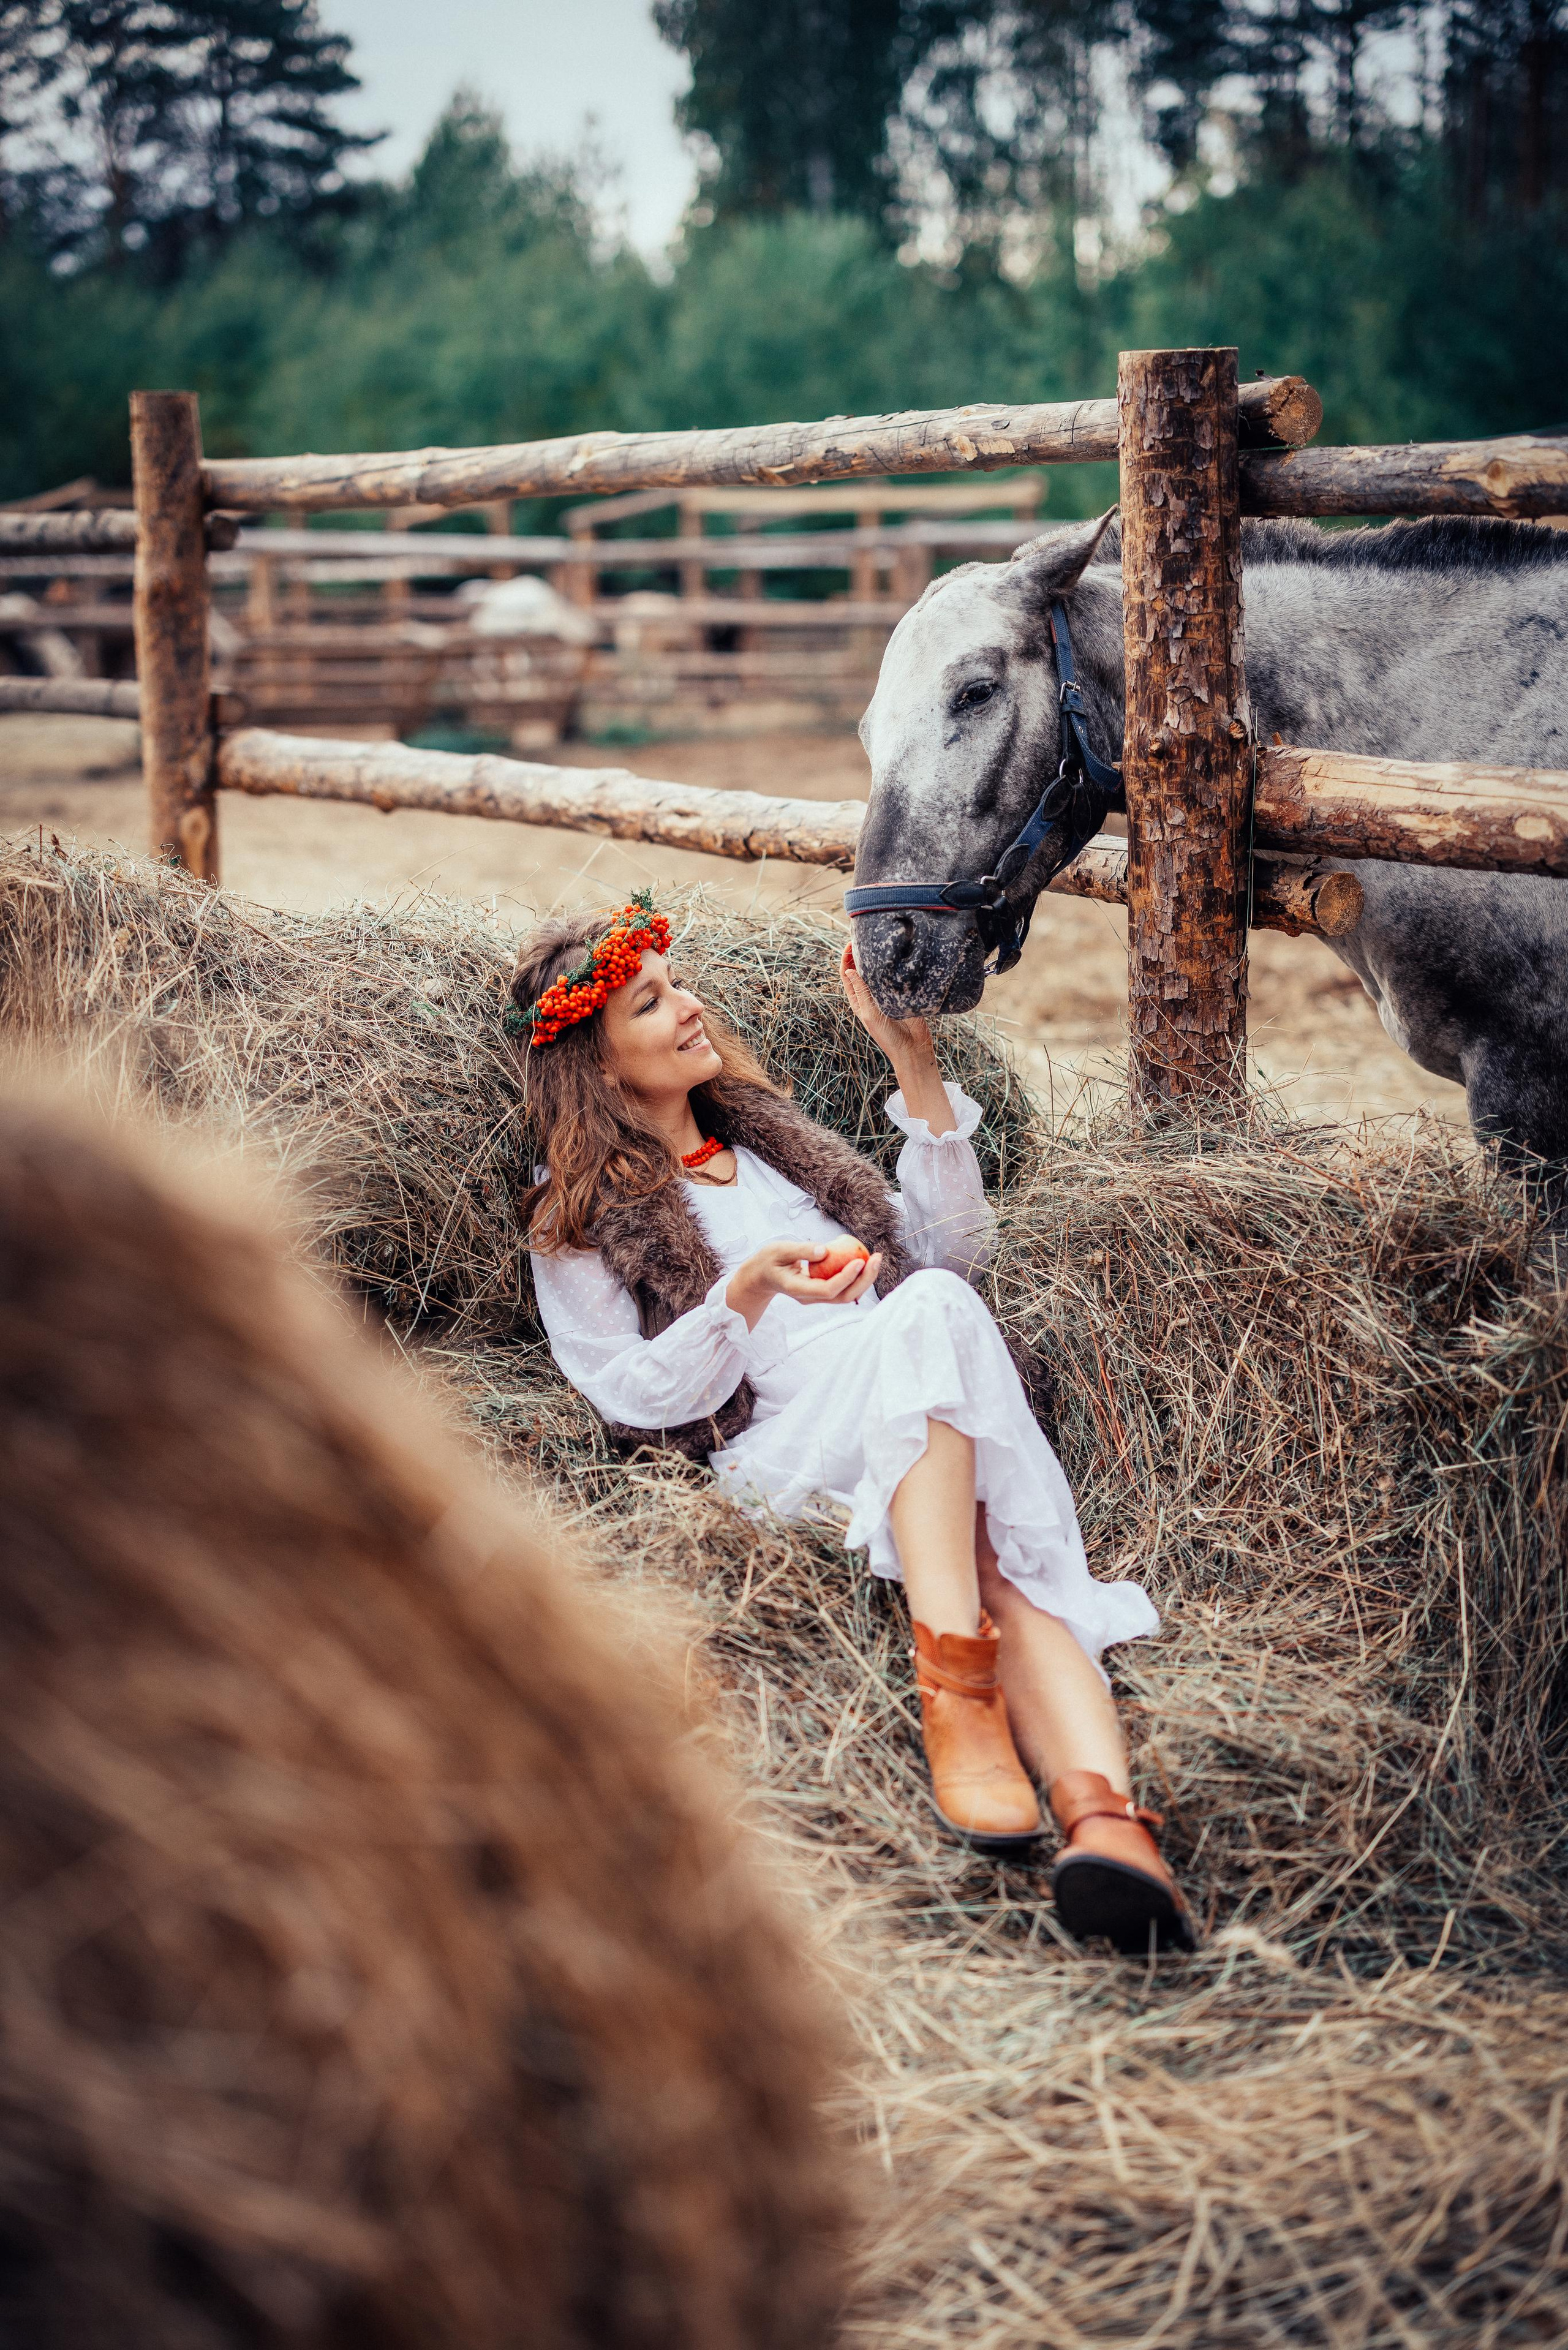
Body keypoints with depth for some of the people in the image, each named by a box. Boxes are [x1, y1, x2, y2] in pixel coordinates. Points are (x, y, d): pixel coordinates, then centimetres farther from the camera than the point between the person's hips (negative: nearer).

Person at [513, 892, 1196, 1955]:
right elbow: (630, 1398, 2)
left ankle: (1105, 1813, -59)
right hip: (785, 1452, -4)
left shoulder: (768, 1131, 32)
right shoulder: (578, 1218, 16)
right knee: (931, 1308, -35)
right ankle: (956, 1682, -47)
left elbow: (954, 1247, 24)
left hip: (937, 1428, 4)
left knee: (1011, 1571, -32)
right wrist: (749, 1290, -13)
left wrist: (917, 1065, 16)